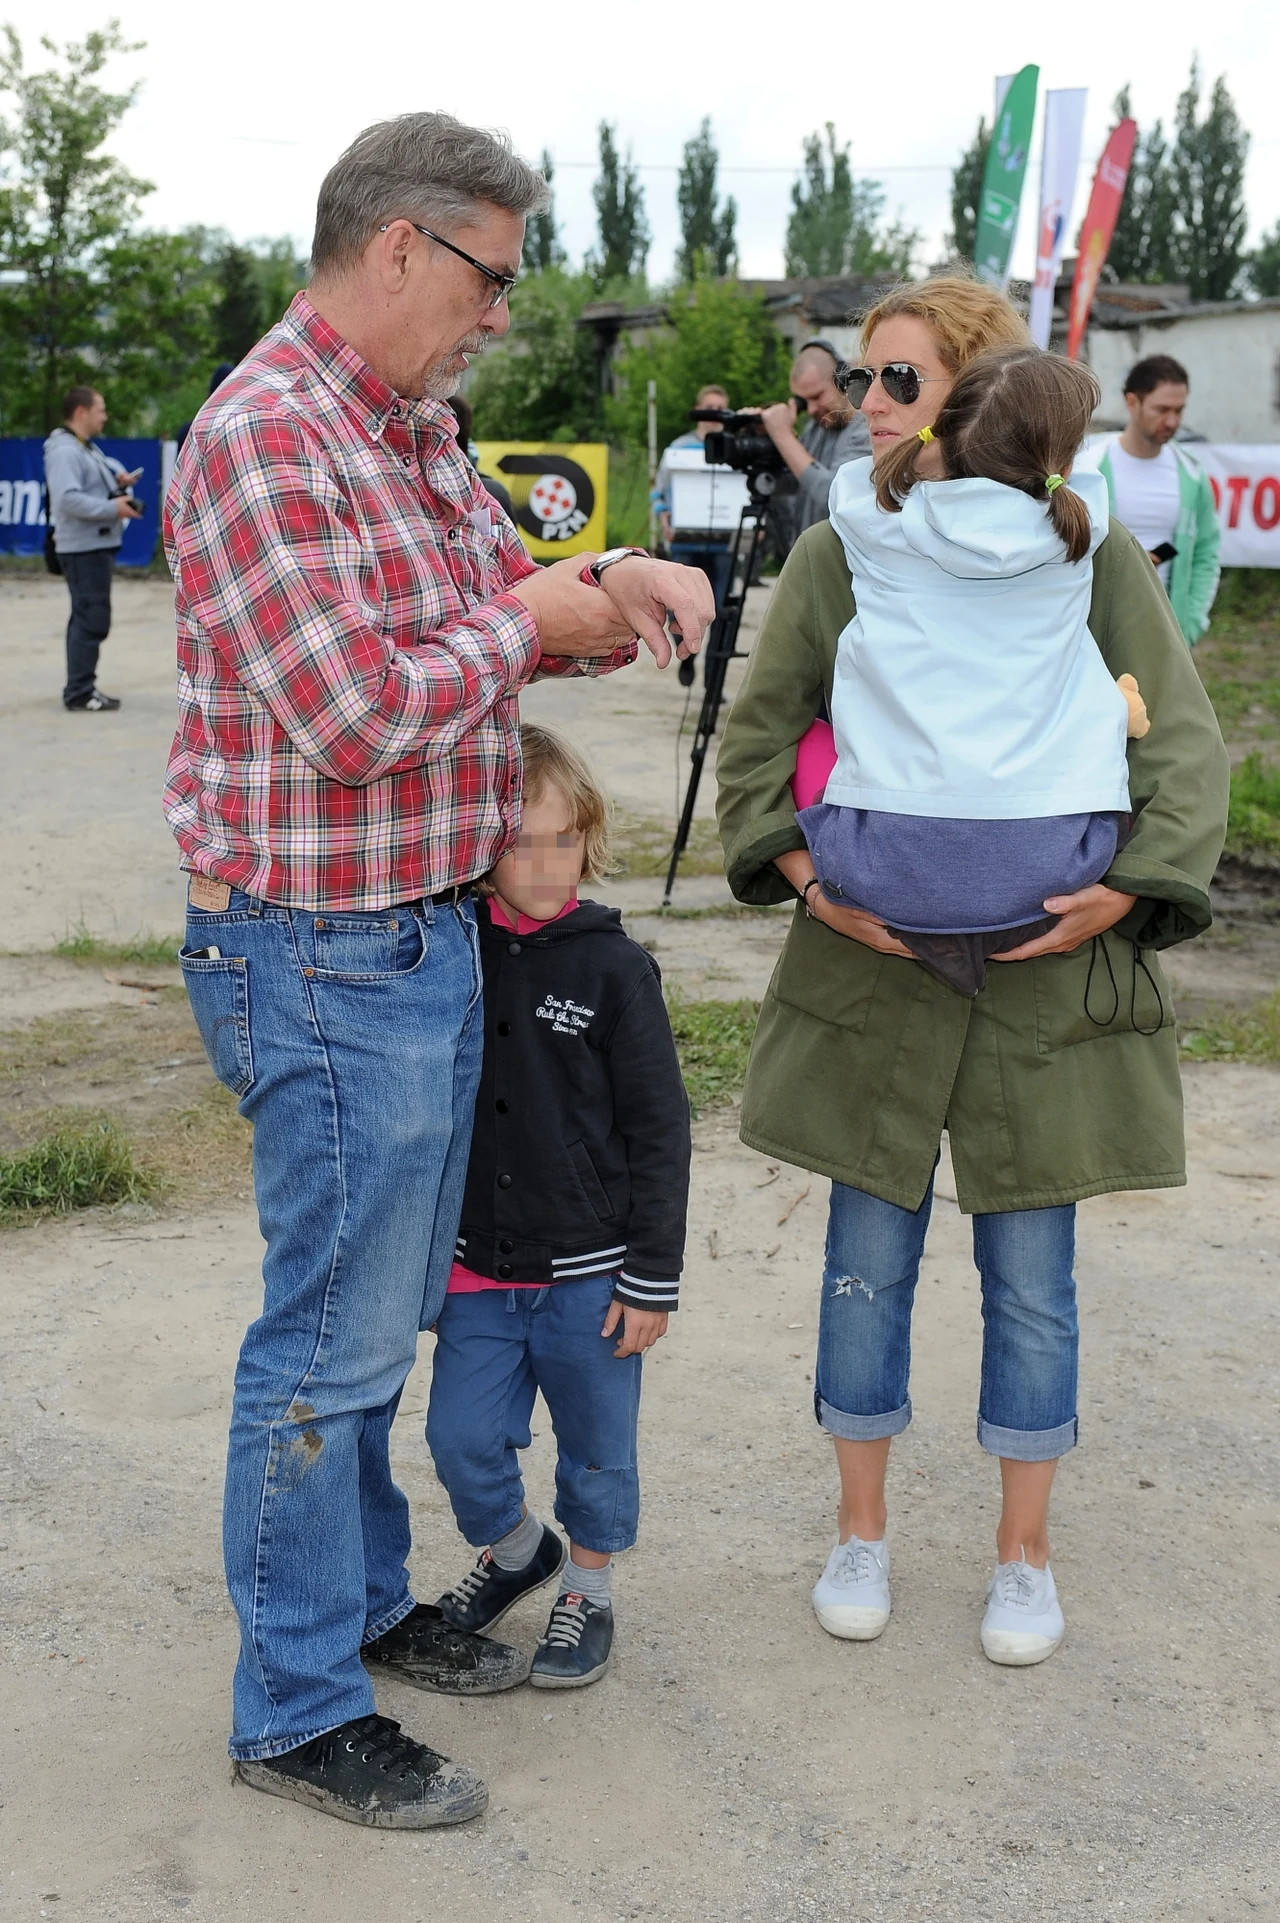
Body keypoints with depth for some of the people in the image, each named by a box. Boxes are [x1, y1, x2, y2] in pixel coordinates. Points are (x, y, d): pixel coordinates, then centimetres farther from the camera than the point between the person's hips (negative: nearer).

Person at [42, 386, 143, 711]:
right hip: (84, 549, -11)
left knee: (87, 619, 14)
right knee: (92, 620, -11)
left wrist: (118, 480, 7)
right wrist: (114, 508, -24)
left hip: (97, 546, 11)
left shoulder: (87, 448, 17)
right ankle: (79, 693, -9)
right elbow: (68, 499, -27)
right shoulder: (65, 452, -17)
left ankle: (82, 688, 20)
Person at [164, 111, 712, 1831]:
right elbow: (360, 714, -27)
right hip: (328, 963, -10)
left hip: (424, 938, 10)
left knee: (384, 1315, 20)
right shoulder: (268, 436, -19)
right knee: (332, 1336, 1)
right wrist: (525, 621, -13)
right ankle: (297, 1710, 17)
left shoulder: (416, 431, 12)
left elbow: (504, 608, 21)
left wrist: (614, 585, 1)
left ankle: (364, 1607, 36)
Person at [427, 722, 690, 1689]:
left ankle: (588, 1592, 34)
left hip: (588, 1271, -3)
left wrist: (653, 1277, -8)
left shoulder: (614, 967, -9)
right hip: (476, 1264, 3)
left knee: (597, 1451, 10)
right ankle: (514, 1549, 34)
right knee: (463, 1439, 5)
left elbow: (660, 1130, -7)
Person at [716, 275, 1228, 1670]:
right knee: (867, 1265, 11)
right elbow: (756, 738, 4)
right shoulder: (835, 557, 2)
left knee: (1031, 1280, 9)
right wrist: (807, 873, -12)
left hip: (1045, 975, -1)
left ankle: (1024, 1553, 29)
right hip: (873, 968, 1)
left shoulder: (1093, 556, -3)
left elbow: (1186, 745, -3)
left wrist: (1127, 887, -18)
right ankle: (861, 1529, 31)